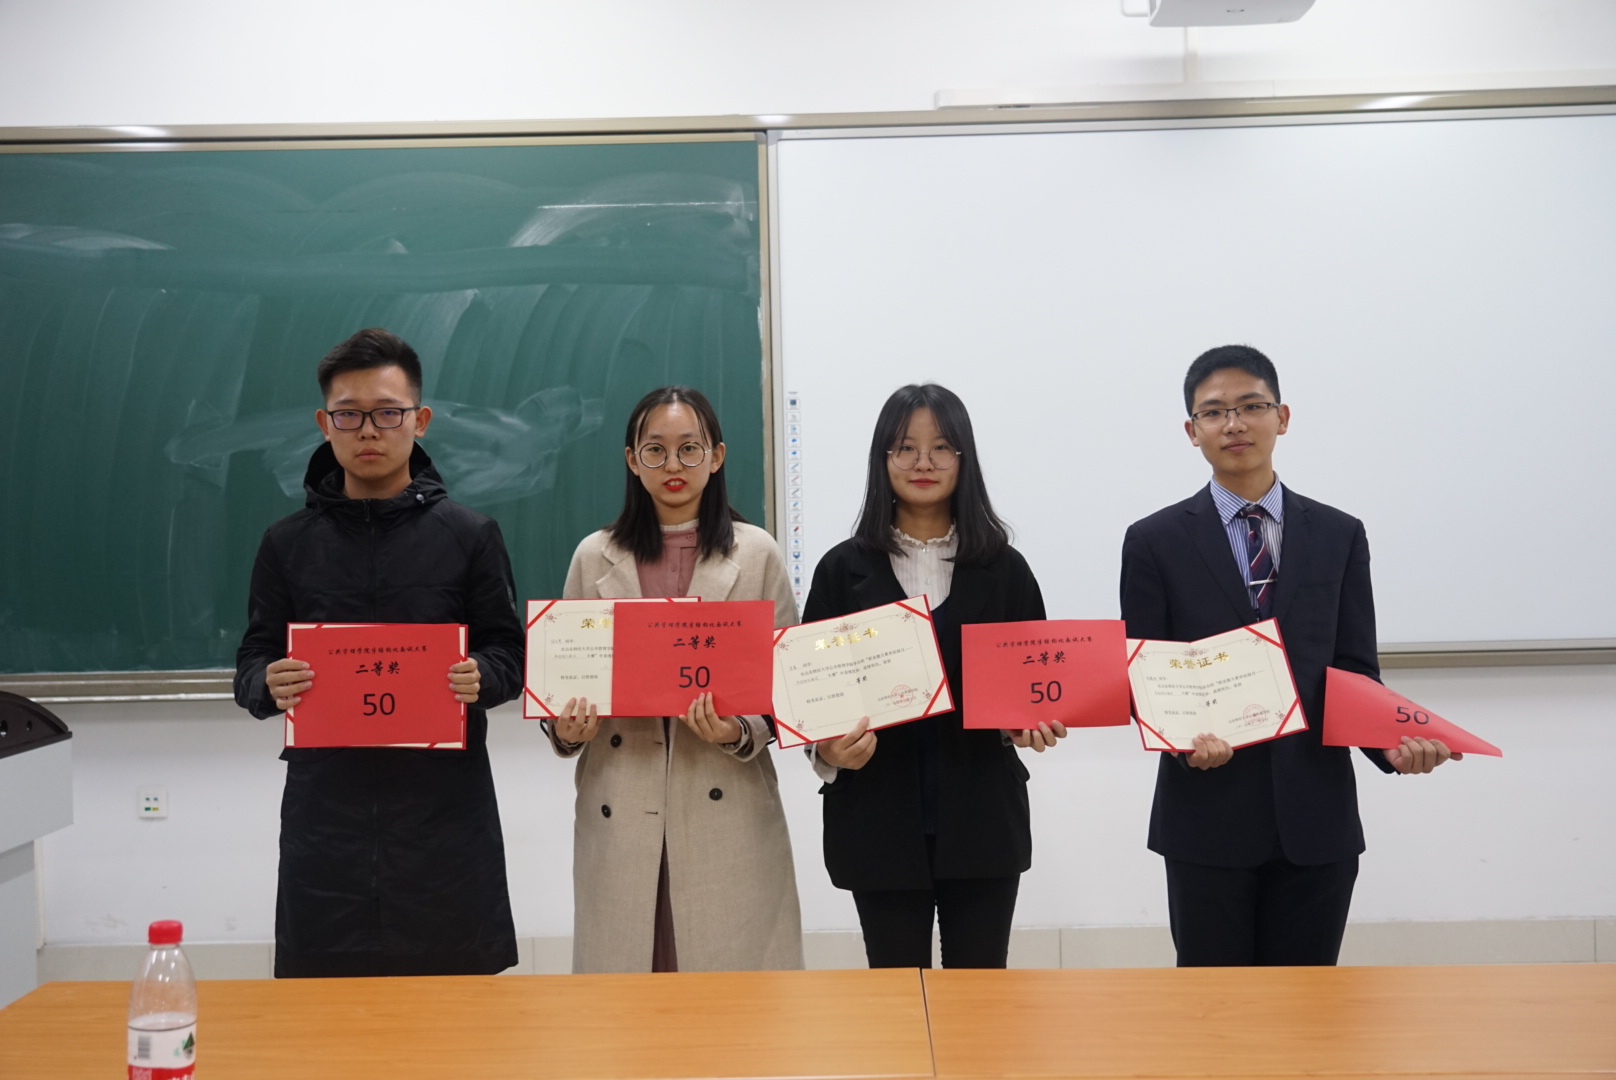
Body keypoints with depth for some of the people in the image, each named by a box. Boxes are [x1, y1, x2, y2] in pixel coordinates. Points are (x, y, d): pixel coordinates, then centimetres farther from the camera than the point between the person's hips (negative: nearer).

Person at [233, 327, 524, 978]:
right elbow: (253, 662, 12)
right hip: (324, 813, 1)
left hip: (444, 809, -1)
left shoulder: (468, 535, 5)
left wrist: (479, 678, -15)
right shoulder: (287, 543, 9)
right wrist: (268, 685, -11)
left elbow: (510, 654, 6)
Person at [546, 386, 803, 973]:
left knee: (732, 970, 2)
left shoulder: (757, 553, 4)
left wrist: (741, 732, -14)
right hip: (620, 811, 1)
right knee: (623, 974, 5)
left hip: (727, 810, -1)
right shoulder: (594, 557, 9)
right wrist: (567, 730, -7)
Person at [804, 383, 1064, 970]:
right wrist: (828, 749, -15)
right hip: (880, 822, 0)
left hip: (982, 819, 1)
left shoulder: (1003, 568, 5)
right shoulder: (844, 568, 4)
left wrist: (1034, 723, -12)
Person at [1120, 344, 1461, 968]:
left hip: (1316, 818, 2)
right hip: (1207, 818, -1)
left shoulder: (1339, 537, 8)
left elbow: (1356, 671, 7)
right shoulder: (1154, 542, 2)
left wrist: (1393, 743, -12)